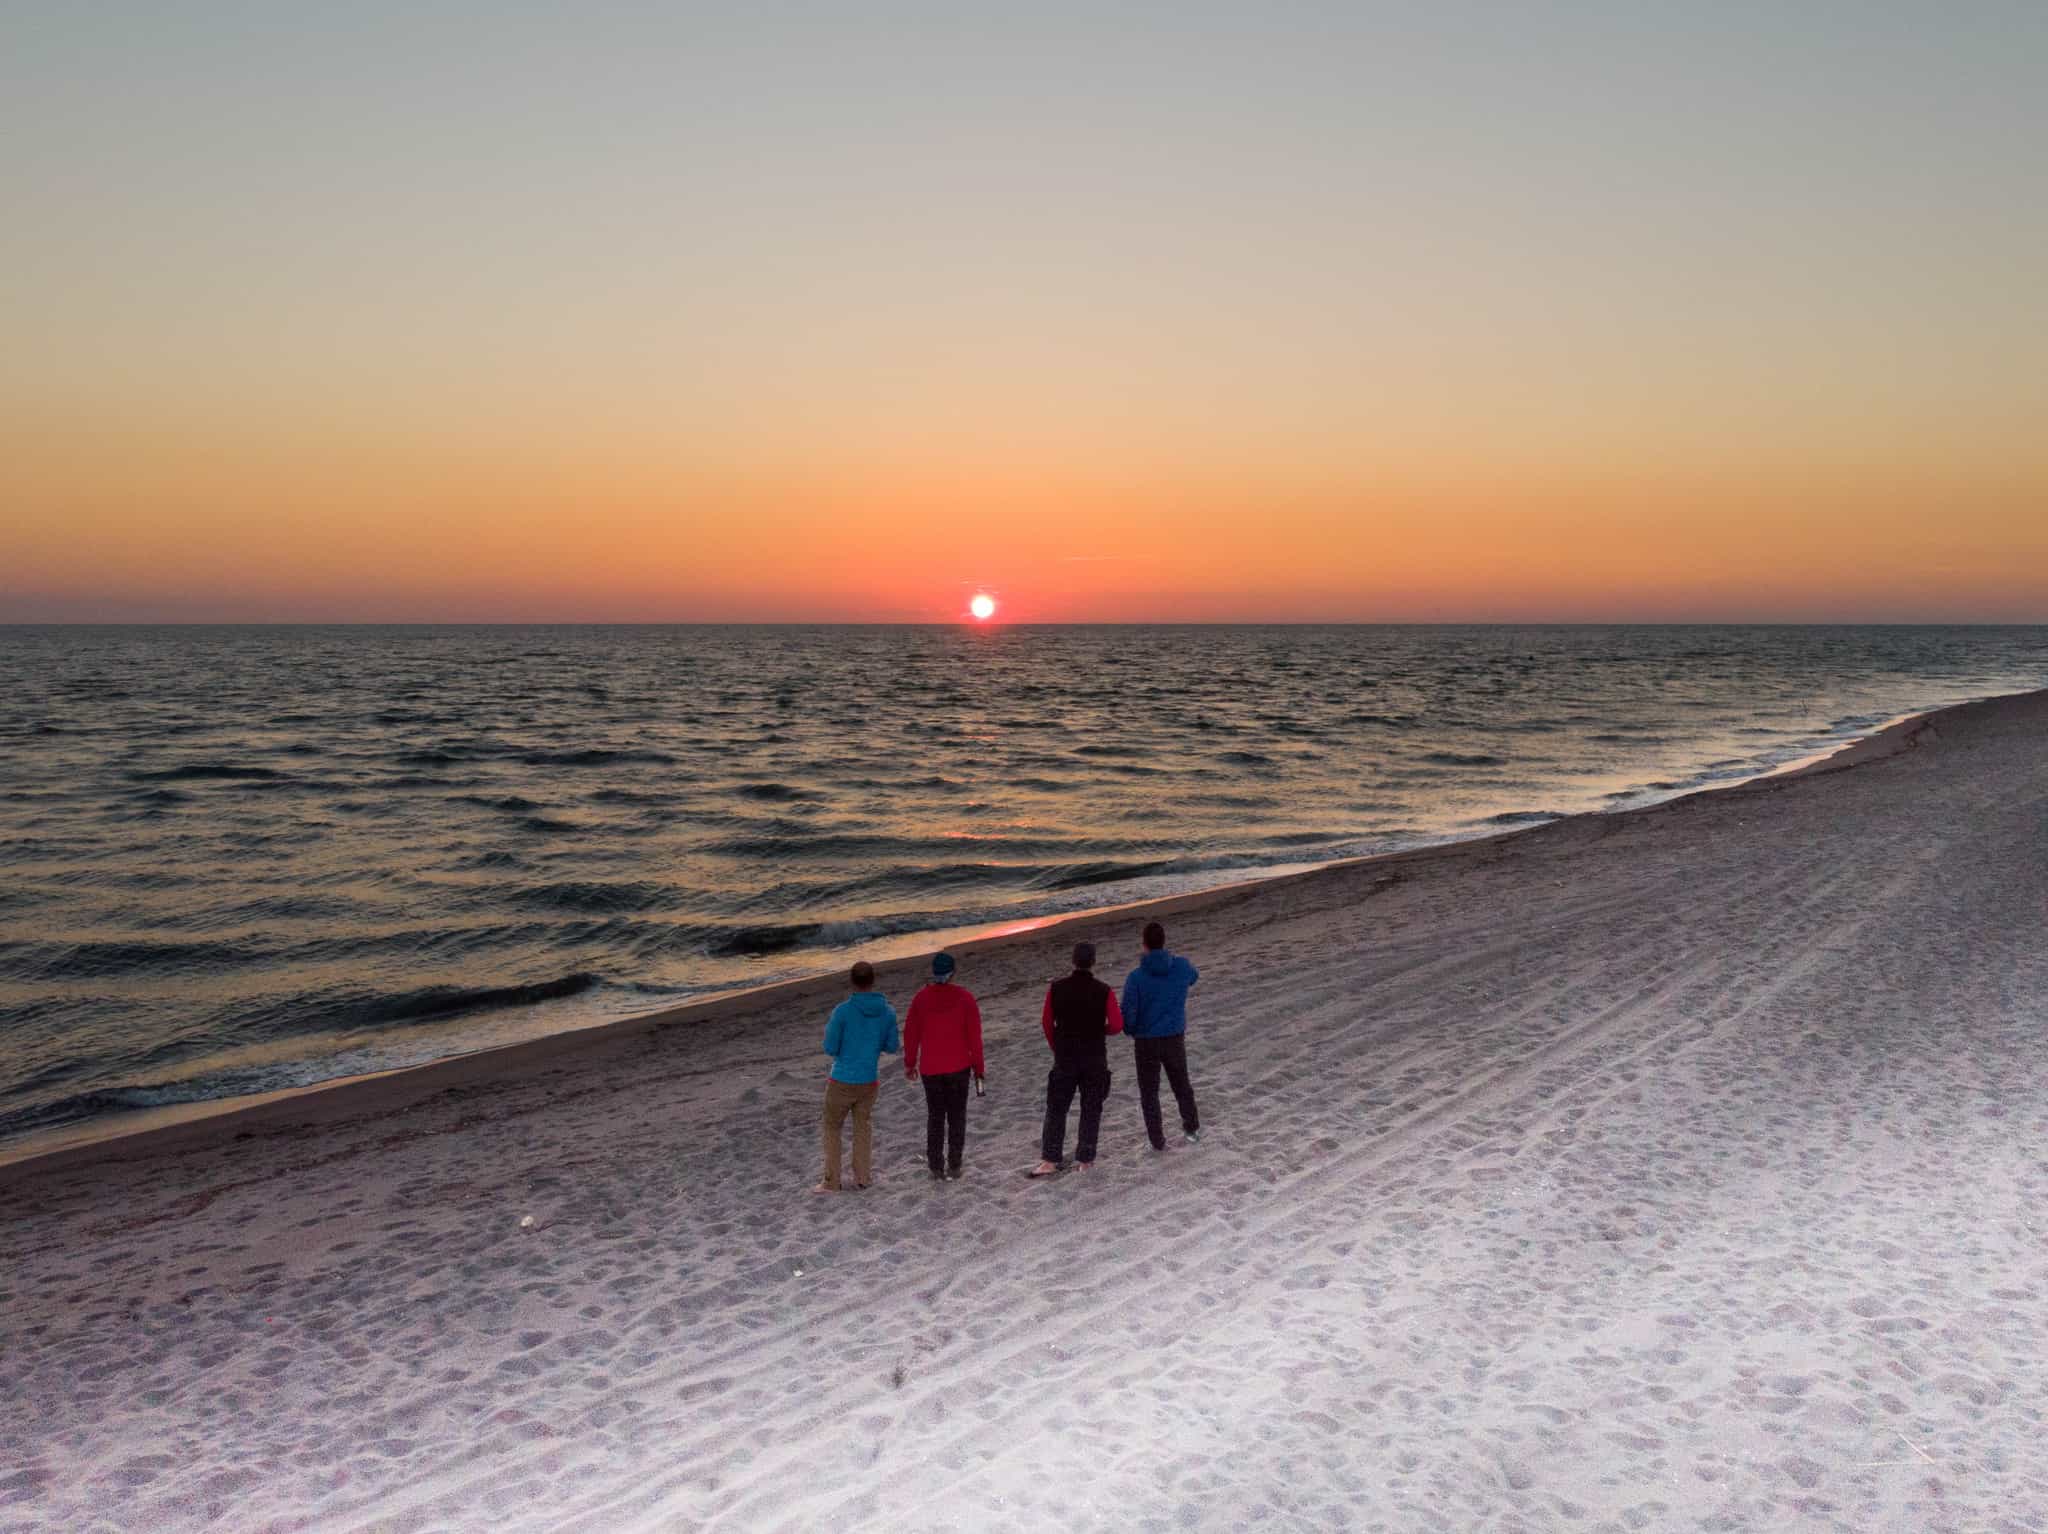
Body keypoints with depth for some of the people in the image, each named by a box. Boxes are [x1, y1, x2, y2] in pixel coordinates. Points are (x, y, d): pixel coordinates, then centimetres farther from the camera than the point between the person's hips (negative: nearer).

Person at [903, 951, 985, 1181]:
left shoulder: (921, 998, -4)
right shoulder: (965, 997, -9)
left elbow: (911, 1033, 1)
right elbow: (974, 1035, -8)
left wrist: (909, 1064, 12)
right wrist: (978, 1067, 1)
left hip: (930, 1068, 1)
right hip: (959, 1067, -1)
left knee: (935, 1116, 14)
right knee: (956, 1115, 12)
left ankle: (936, 1167, 13)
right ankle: (954, 1165, 11)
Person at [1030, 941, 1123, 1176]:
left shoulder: (1056, 989, -8)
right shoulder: (1104, 992, -12)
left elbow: (1047, 1022, 0)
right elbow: (1117, 1025, -12)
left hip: (1064, 1058, 0)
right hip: (1095, 1059, 0)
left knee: (1056, 1108, 10)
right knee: (1091, 1110, 12)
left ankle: (1051, 1160, 10)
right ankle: (1085, 1160, 17)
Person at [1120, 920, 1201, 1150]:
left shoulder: (1136, 977, -19)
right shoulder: (1181, 967, -10)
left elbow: (1128, 1013, -16)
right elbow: (1195, 975, 16)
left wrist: (1130, 1031, 6)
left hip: (1146, 1043, -3)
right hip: (1175, 1039, 3)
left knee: (1149, 1092, 14)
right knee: (1182, 1084, 25)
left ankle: (1157, 1140, 21)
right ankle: (1192, 1128, 40)